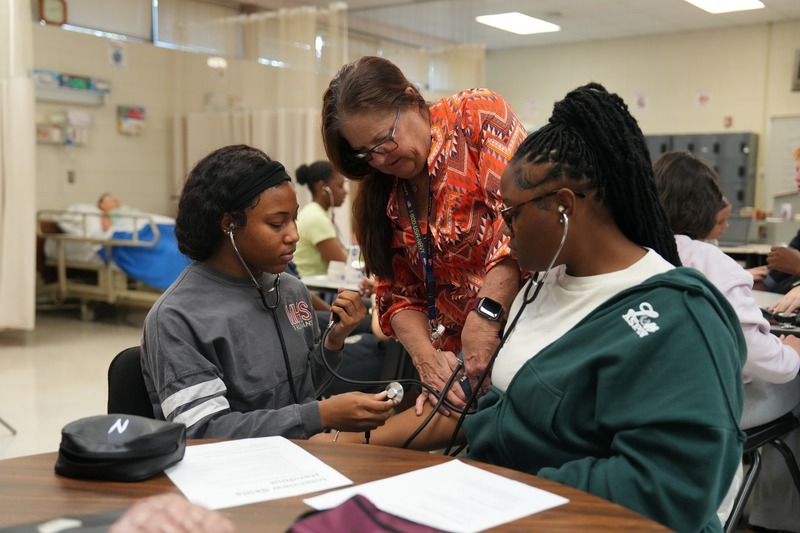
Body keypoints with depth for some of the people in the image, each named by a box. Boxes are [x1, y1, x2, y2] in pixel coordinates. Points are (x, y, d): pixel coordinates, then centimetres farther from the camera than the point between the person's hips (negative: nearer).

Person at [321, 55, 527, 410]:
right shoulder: (380, 194, 9)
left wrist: (486, 316, -26)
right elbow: (398, 292, 9)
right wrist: (426, 357, -10)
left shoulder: (479, 114, -7)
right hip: (457, 356, 4)